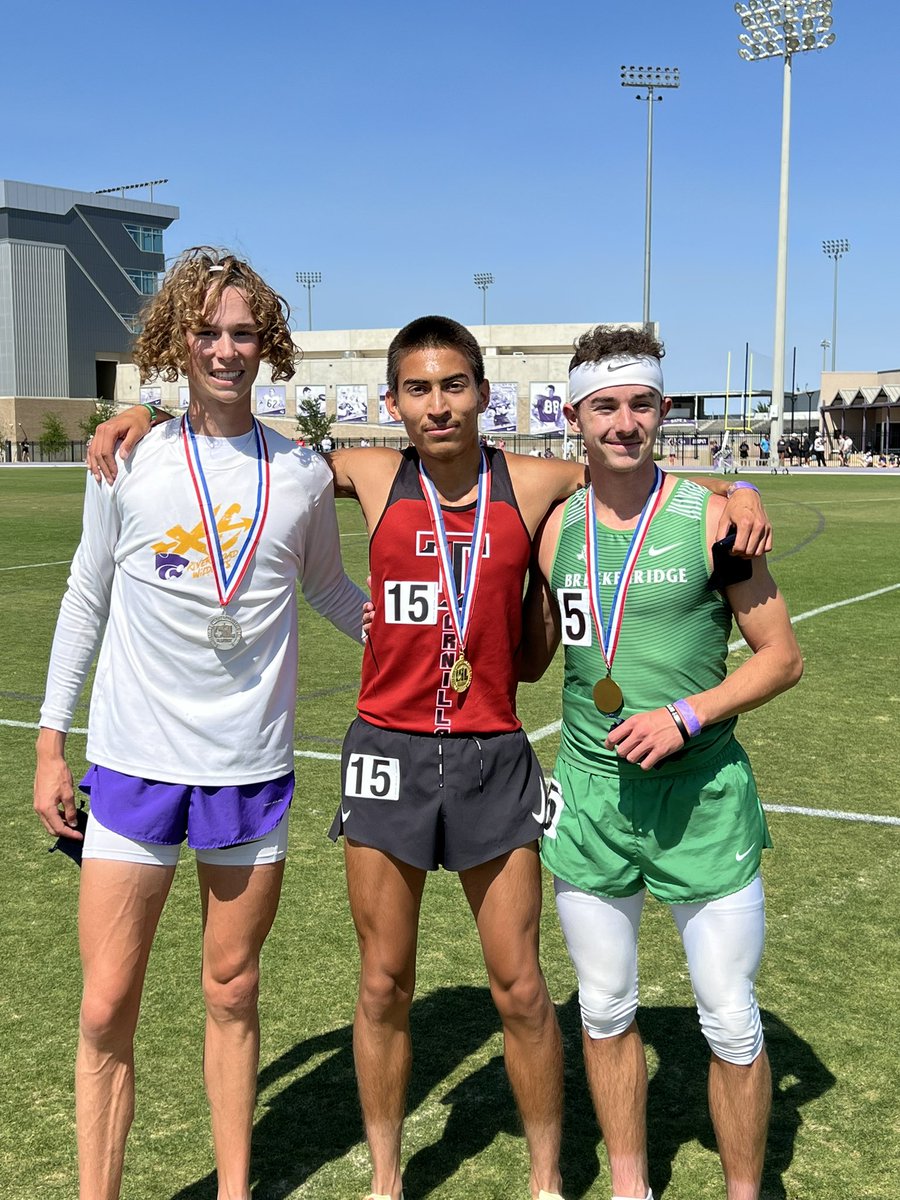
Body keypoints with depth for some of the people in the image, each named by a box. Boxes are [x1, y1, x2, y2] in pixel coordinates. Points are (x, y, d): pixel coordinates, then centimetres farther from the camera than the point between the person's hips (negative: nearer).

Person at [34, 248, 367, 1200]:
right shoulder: (129, 464, -2)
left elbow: (328, 587, 17)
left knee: (232, 995, 13)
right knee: (107, 1009, 1)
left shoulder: (303, 475, 1)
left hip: (252, 770, 1)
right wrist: (51, 743, 4)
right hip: (135, 763, -1)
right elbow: (85, 603, 5)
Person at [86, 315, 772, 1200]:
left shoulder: (533, 484, -1)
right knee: (384, 986, 10)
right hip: (389, 755, 1)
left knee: (520, 990, 7)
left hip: (493, 759, 0)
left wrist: (737, 494, -7)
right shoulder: (374, 477, 1)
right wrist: (142, 414, 1)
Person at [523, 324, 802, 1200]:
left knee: (732, 1024, 5)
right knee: (604, 1012, 14)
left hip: (701, 795, -2)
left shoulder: (711, 518, -6)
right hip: (591, 794, 3)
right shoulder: (554, 527, 2)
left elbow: (781, 656, -3)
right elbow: (529, 659, 15)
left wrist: (686, 717, -16)